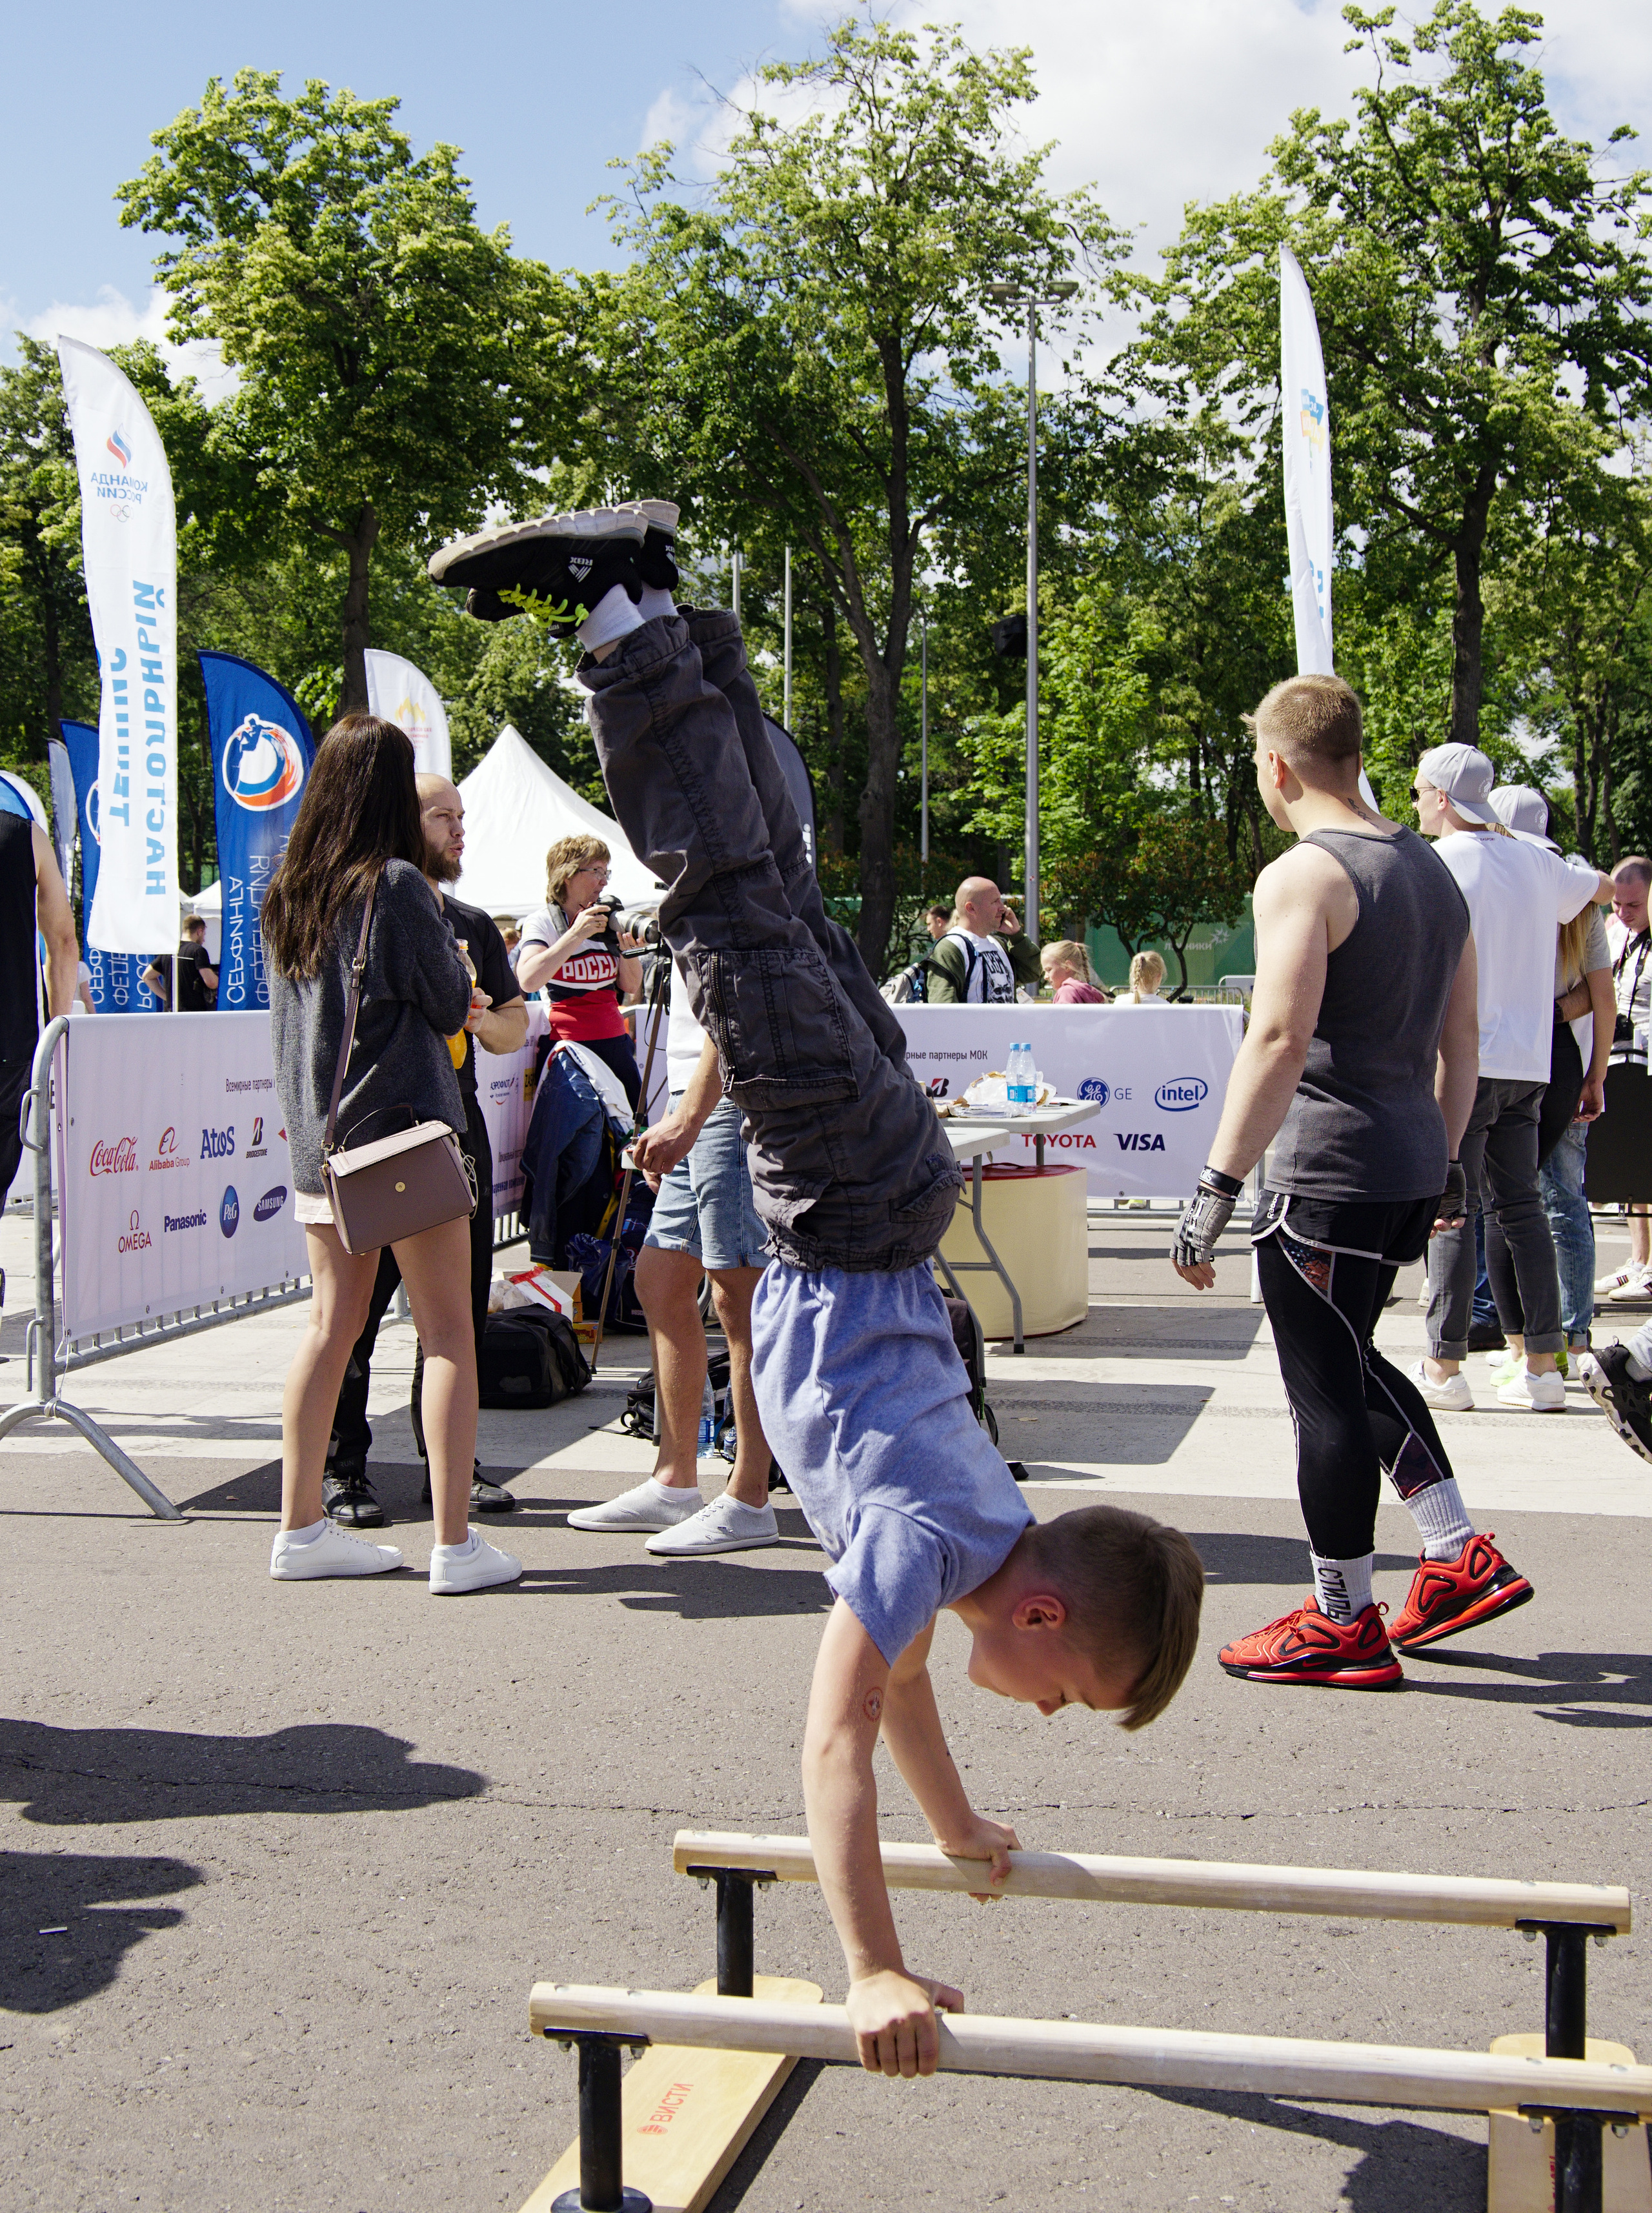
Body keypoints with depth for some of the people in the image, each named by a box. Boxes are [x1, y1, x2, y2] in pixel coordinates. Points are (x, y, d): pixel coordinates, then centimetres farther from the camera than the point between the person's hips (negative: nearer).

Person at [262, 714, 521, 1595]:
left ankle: (301, 1528, 17)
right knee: (447, 1331, 0)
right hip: (402, 1126, -7)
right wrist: (449, 968, 12)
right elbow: (451, 1005, -7)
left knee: (331, 1324, 13)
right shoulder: (396, 886, -12)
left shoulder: (283, 894, 8)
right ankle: (454, 1543, -1)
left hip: (316, 1137, 7)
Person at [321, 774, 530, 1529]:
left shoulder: (472, 925, 18)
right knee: (357, 1303, -2)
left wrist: (481, 1017, -1)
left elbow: (515, 1027, 22)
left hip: (457, 1127, 6)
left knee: (461, 1301, 7)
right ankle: (342, 1467, 7)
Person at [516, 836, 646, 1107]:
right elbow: (528, 980, -19)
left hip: (615, 1042, 5)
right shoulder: (542, 922, -1)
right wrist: (576, 934, -19)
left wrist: (627, 949, -4)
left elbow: (630, 986, 15)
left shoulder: (607, 920, 14)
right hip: (568, 1048, -5)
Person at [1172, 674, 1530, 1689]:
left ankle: (1344, 1624, 12)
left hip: (1328, 1174, -9)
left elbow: (1281, 1041, -24)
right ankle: (1462, 1557, 23)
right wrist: (1446, 1160, 25)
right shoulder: (1433, 869, 13)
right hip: (1412, 1166, 9)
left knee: (1327, 1392, 2)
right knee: (1351, 1360, 24)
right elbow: (1463, 1036, 17)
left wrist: (1218, 1186, -23)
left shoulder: (1303, 876, -13)